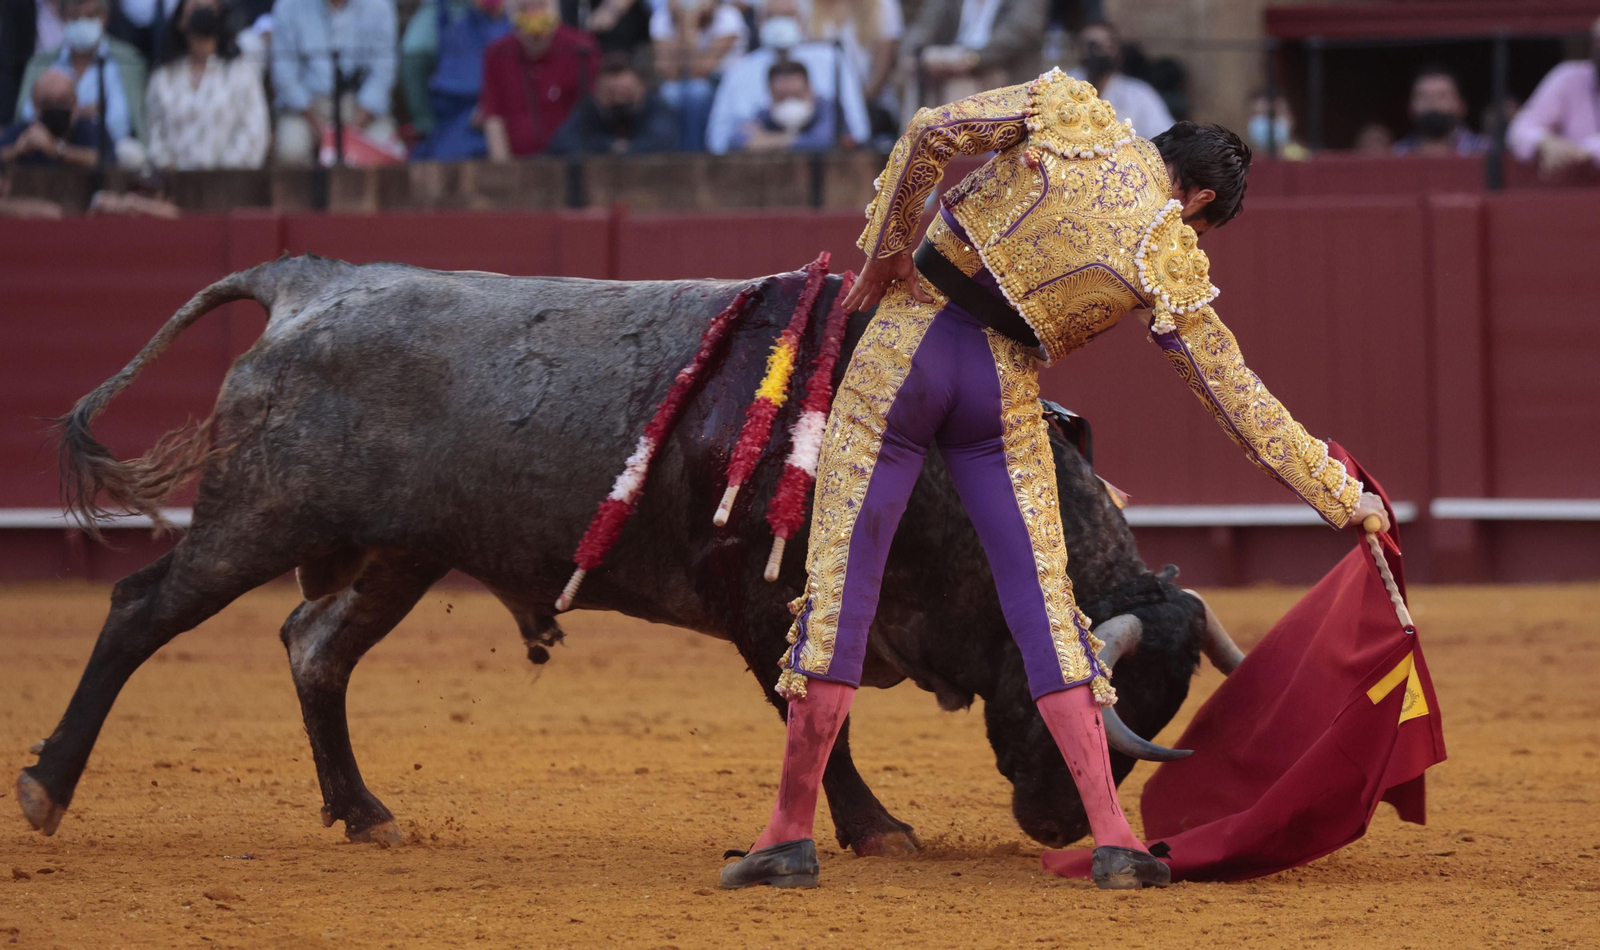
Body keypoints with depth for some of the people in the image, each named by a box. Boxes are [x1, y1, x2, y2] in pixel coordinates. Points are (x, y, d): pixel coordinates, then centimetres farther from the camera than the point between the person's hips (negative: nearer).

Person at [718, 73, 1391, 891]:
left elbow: (931, 134, -5)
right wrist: (1342, 498, 10)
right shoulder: (1171, 261, -1)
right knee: (1044, 605, 7)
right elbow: (1240, 401, 3)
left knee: (840, 582, 3)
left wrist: (884, 249, 6)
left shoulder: (1071, 111, 0)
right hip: (1004, 393, 0)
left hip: (907, 341, 0)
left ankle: (791, 832, 2)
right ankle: (1112, 839, 0)